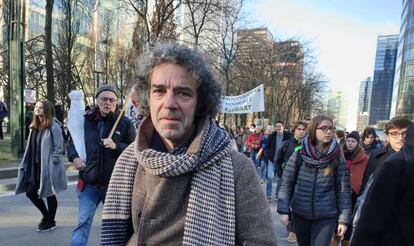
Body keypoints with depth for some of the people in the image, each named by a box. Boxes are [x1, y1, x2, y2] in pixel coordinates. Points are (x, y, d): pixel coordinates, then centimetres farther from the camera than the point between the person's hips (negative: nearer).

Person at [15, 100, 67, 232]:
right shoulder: (34, 127, 10)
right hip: (36, 167, 8)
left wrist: (50, 163, -18)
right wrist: (25, 165, 10)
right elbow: (30, 147, 14)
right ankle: (46, 216, 34)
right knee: (30, 192, 12)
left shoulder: (54, 127, -14)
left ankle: (50, 221, 27)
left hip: (49, 168, -8)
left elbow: (59, 148, -16)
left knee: (49, 194, 6)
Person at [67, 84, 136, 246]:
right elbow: (71, 141, 15)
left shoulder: (125, 123, -5)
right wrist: (74, 157, -3)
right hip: (89, 184, 1)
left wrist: (116, 146, -23)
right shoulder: (85, 120, 1)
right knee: (83, 222, 2)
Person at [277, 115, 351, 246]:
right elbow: (287, 183, -5)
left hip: (326, 216, -1)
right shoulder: (299, 154, -7)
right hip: (300, 213, 1)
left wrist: (343, 219, -5)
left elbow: (343, 189, -3)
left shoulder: (337, 156, -4)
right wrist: (283, 210, -10)